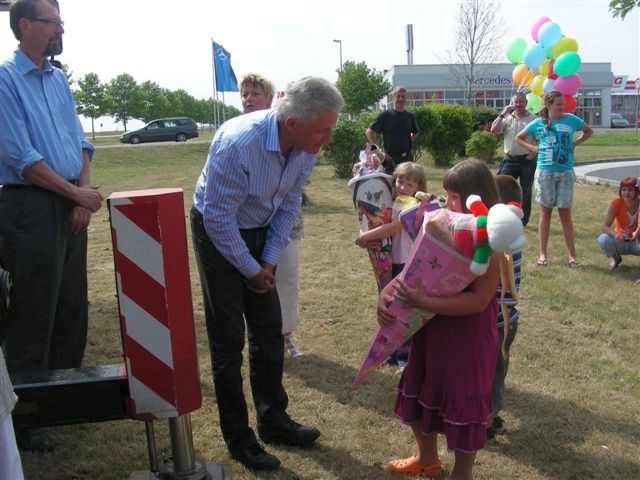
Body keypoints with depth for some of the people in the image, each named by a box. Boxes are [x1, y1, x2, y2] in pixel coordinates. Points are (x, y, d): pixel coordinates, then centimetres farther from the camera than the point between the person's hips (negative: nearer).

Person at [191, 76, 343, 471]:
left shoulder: (308, 147, -13)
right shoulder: (238, 143, -33)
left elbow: (289, 206, 1)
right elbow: (218, 218, -26)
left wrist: (269, 261, -4)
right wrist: (251, 270, -16)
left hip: (261, 233, 6)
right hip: (218, 233, -6)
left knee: (269, 331, 10)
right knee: (229, 339, -2)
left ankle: (274, 421, 26)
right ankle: (238, 438, 13)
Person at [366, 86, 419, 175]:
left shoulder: (410, 116, 8)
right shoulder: (385, 115, -5)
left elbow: (415, 133, 26)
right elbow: (369, 132, -5)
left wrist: (409, 142, 8)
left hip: (408, 157, 5)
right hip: (391, 158, -5)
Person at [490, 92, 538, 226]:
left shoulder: (533, 119, 0)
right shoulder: (507, 118, 10)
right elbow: (494, 130, -3)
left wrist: (534, 152, -12)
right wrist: (503, 113, -5)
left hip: (527, 160, -2)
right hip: (509, 159, 3)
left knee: (525, 192, 6)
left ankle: (523, 221, 16)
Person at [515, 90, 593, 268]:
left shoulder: (571, 119, 3)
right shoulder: (538, 123, 3)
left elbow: (589, 131, 19)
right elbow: (518, 138, 15)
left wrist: (575, 143, 4)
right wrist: (533, 148, 0)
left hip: (566, 172, 0)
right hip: (545, 171, 0)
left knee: (565, 213, 2)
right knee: (545, 212, 5)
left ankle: (572, 255, 7)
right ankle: (543, 254, 11)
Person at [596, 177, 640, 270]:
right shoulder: (617, 202, -20)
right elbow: (605, 226, -22)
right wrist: (615, 234, -43)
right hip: (620, 241, 1)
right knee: (603, 240, -32)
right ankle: (615, 258, 3)